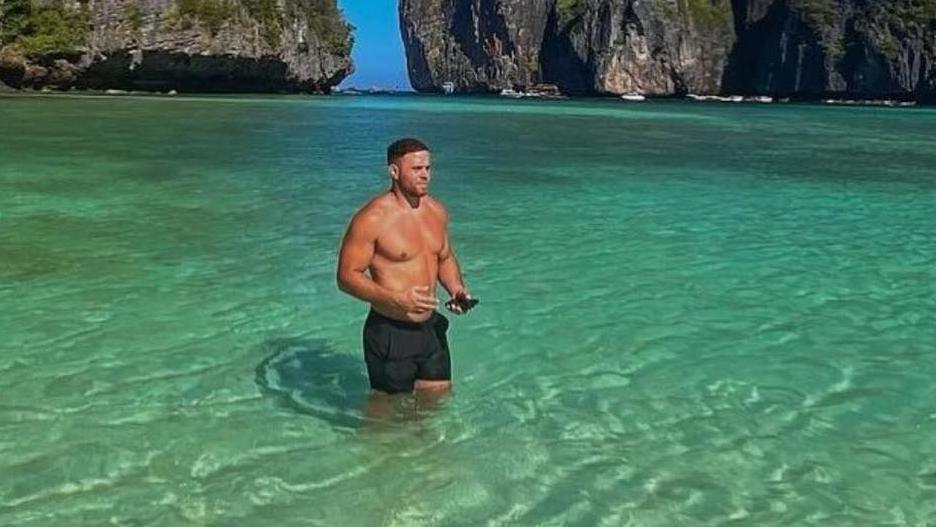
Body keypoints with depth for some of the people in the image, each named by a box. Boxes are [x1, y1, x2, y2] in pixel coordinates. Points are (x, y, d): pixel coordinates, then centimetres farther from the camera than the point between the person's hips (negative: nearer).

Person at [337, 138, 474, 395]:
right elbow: (347, 276, -16)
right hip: (389, 333, -6)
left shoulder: (436, 211, 5)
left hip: (431, 328, 6)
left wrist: (456, 288, -1)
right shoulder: (372, 218, -17)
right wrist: (397, 299, -27)